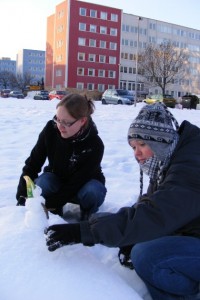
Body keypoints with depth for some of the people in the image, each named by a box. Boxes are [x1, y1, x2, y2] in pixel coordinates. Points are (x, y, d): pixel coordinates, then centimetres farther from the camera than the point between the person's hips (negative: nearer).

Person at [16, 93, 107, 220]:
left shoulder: (95, 145, -31)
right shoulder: (51, 129, -23)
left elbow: (77, 182, -30)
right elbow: (33, 163, -16)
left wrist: (49, 204, -36)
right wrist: (23, 196, -28)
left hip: (85, 183, -2)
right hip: (57, 178, 2)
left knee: (92, 192, -36)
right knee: (42, 184, -32)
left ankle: (88, 217, -2)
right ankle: (54, 215, -2)